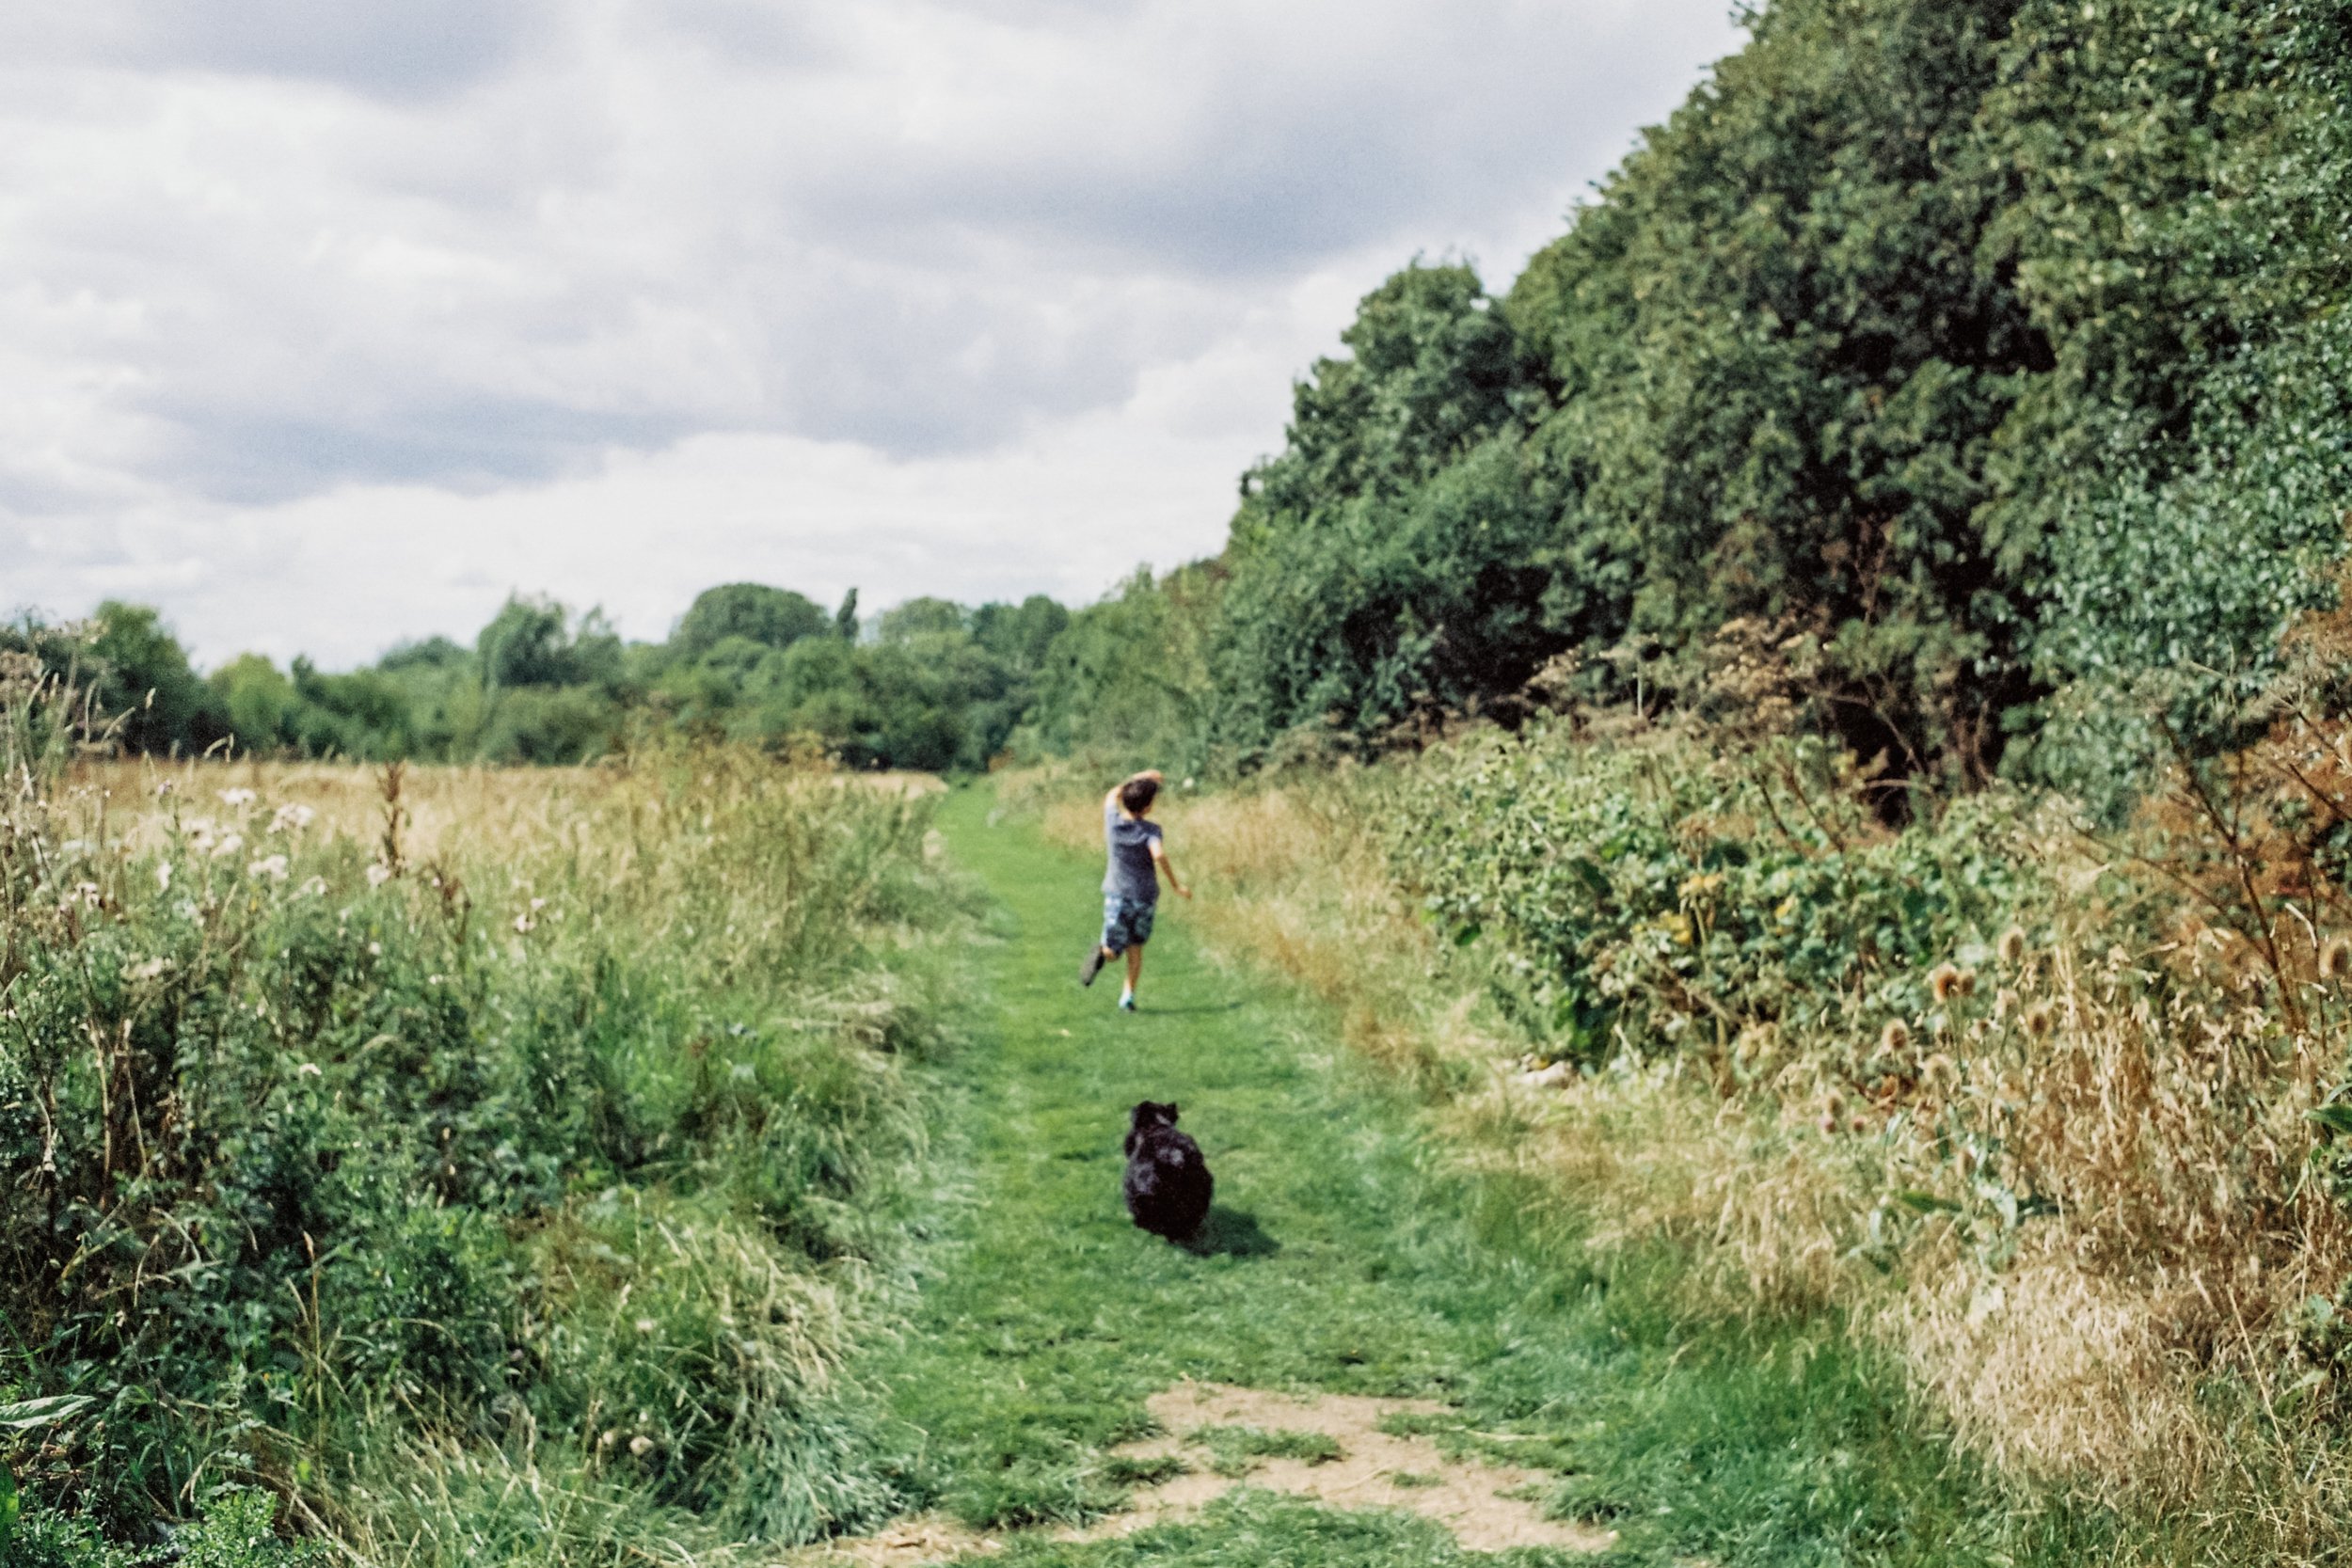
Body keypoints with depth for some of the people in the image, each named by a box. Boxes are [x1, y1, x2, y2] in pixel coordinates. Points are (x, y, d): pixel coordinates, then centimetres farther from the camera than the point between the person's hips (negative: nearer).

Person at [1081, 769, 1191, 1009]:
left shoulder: (1114, 821, -4)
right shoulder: (1150, 830, -13)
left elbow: (1113, 795, 17)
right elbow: (1159, 855, -32)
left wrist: (1140, 778, 22)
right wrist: (1176, 885, -23)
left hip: (1117, 894, 1)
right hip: (1146, 897, -1)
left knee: (1112, 951, 9)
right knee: (1135, 947, 18)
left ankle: (1102, 952, -24)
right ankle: (1128, 995, 14)